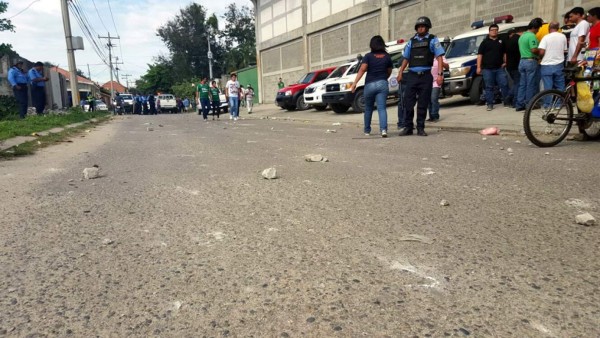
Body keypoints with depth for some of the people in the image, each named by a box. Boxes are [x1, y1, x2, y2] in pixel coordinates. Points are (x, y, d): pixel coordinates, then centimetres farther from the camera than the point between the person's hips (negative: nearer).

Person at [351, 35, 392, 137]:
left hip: (369, 85, -1)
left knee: (368, 109, 15)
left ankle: (367, 130, 25)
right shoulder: (387, 56, 8)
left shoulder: (368, 56, -1)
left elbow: (362, 70, -13)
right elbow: (389, 72, 17)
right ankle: (383, 129, -27)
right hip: (383, 84, 1)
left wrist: (354, 83, -16)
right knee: (381, 108, -7)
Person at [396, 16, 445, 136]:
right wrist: (400, 73, 10)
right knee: (408, 102, -1)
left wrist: (440, 74, -13)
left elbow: (439, 57, -2)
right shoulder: (411, 41, 14)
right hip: (411, 75, 2)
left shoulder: (432, 40, 5)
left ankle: (420, 128, 9)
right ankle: (408, 127, 7)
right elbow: (406, 58, 19)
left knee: (423, 104, 1)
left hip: (425, 76, -2)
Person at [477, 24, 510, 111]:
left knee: (504, 84, -1)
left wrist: (505, 62, 5)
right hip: (487, 69, -3)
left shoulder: (501, 41, 16)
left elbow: (504, 53, 22)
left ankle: (506, 102, 10)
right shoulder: (485, 42, 6)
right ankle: (490, 104, 6)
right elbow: (479, 55, 0)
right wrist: (479, 67, -9)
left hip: (499, 68, 3)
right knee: (489, 87, 1)